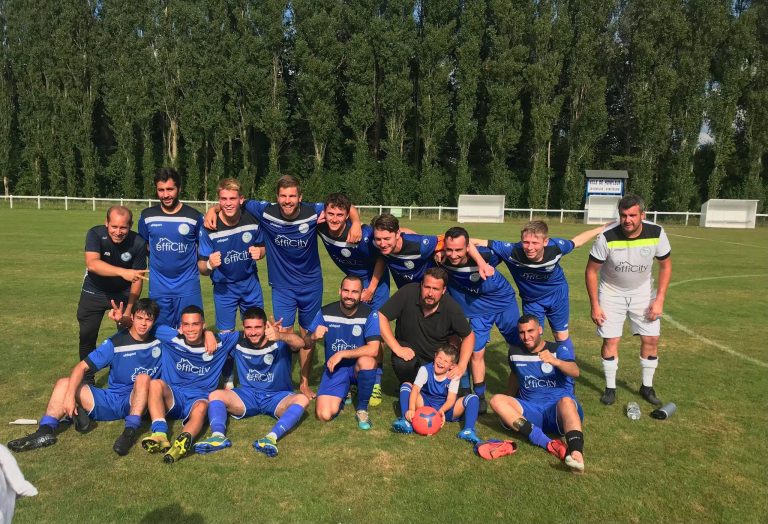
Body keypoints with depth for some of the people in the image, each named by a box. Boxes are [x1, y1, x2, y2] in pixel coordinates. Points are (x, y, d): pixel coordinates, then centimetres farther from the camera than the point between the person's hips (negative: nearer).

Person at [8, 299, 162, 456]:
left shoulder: (157, 342, -4)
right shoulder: (115, 343, -7)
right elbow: (81, 367, -11)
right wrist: (70, 395, -23)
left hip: (137, 404, -2)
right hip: (111, 401, 2)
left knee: (144, 378, -32)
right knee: (64, 383, -10)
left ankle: (130, 431, -41)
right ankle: (45, 431, -27)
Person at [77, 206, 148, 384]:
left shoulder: (138, 243, -23)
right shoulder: (95, 234, -26)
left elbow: (137, 279, -14)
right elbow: (92, 263, -44)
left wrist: (129, 311, -17)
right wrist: (123, 272, -58)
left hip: (123, 292, 0)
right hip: (94, 291, 0)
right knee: (87, 336, 4)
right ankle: (87, 380, 25)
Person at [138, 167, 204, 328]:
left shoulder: (194, 216, -3)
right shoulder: (147, 216, 3)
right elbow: (143, 245, 17)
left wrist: (188, 262, -3)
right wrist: (159, 260, 7)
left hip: (188, 285, -2)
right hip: (158, 286, 2)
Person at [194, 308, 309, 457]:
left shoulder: (279, 342, -15)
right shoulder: (237, 340, -2)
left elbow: (300, 343, -36)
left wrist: (280, 336, -57)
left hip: (277, 396, -3)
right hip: (248, 395, 3)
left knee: (302, 399, -33)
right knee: (215, 395, -18)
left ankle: (271, 438, -49)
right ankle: (219, 436, -40)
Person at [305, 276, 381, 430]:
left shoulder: (369, 314, -16)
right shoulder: (325, 312, -8)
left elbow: (373, 350, -26)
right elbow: (307, 344, 0)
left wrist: (341, 354, -24)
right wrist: (314, 337, -24)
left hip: (359, 367, -1)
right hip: (334, 368, 2)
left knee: (366, 360, -38)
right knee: (324, 415, -18)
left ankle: (362, 409, -11)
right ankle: (344, 393, 19)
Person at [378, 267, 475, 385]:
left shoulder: (451, 307, -16)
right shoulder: (408, 293, -22)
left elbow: (469, 336, -3)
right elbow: (381, 317, -22)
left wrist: (461, 367, -15)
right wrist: (397, 348, -28)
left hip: (438, 359, 2)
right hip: (408, 352, -1)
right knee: (402, 363, -34)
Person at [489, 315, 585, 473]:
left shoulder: (559, 348, -3)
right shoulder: (515, 352, 9)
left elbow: (575, 372, -22)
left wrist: (555, 361, -43)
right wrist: (510, 404, 36)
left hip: (559, 411, -4)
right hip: (530, 410, 4)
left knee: (566, 401, -37)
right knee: (497, 400, -22)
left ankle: (576, 453, -61)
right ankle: (549, 444, -38)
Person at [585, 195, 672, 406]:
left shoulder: (656, 233, -19)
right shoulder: (607, 237, -26)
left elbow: (666, 265, -4)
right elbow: (591, 271, -15)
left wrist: (659, 300, -9)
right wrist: (595, 305, -14)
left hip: (643, 291, 2)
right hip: (611, 292, -2)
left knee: (651, 339, 2)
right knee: (611, 340, -4)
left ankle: (647, 387, 21)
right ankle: (610, 388, 13)